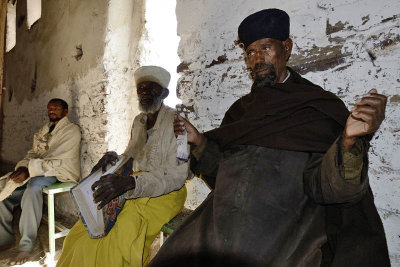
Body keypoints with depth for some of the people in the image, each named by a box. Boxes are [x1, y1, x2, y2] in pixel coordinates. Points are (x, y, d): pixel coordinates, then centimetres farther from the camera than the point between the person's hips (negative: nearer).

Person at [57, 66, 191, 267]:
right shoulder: (138, 121, 12)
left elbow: (178, 173, -21)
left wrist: (130, 183, -32)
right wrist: (115, 159, -4)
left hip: (163, 194, -6)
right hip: (135, 191, 7)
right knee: (82, 232, -3)